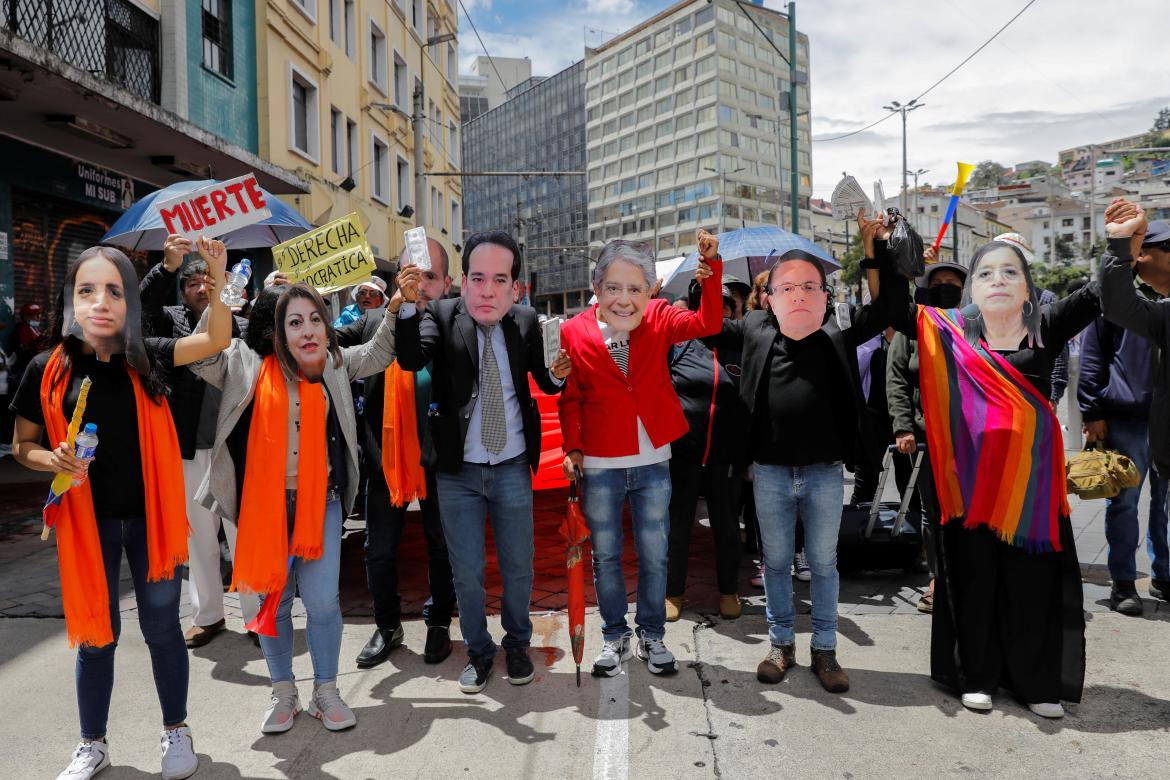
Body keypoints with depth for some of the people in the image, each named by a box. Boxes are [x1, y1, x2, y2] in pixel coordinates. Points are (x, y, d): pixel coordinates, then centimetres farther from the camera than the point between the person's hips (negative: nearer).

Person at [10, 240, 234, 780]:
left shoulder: (145, 358, -4)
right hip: (87, 520, 0)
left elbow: (216, 341, -12)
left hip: (150, 516, 0)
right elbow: (22, 445, 4)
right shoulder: (49, 369, -6)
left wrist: (218, 284, -28)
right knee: (95, 633, 13)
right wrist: (54, 460, -17)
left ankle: (176, 730, 30)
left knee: (161, 626, 11)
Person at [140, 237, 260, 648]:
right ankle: (207, 615, 26)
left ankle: (256, 615, 14)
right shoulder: (173, 322, 6)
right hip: (191, 449, 2)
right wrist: (167, 266, -26)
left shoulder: (244, 328, 5)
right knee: (199, 537, 13)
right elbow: (140, 306, -14)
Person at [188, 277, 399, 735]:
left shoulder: (335, 365, 5)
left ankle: (326, 691, 19)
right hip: (263, 502, -1)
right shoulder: (246, 364, -3)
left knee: (322, 599, -1)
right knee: (273, 597, 10)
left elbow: (379, 354, 12)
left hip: (320, 499, 1)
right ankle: (283, 693, 28)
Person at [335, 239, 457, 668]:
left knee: (442, 547, 15)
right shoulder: (375, 321, 1)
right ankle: (387, 627, 36)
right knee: (379, 551, 15)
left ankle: (439, 624, 37)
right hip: (386, 457, 2)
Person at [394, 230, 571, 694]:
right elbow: (410, 360, -26)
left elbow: (544, 383, 6)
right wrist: (409, 304, -40)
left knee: (519, 568, 15)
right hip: (458, 472, -1)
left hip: (512, 469, 1)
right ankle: (478, 651, 34)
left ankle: (517, 645, 39)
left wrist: (558, 375, -17)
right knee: (467, 574, 11)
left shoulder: (526, 322, -4)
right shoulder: (442, 316, -9)